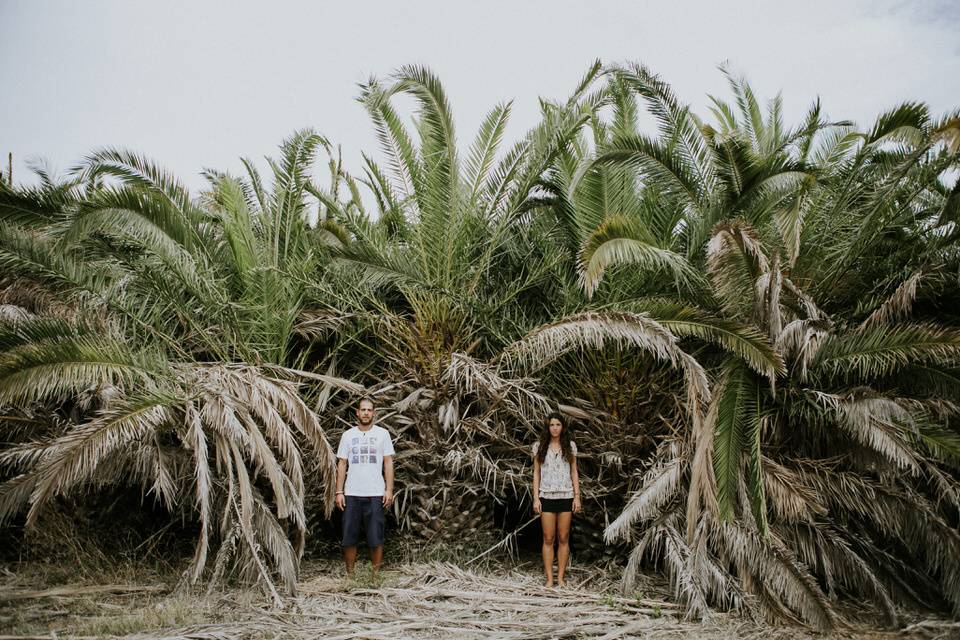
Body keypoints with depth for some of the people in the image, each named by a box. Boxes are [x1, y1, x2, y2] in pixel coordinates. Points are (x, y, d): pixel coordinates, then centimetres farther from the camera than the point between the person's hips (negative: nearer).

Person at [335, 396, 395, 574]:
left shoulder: (382, 433, 3)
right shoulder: (348, 435, 8)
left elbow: (388, 463, 2)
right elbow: (342, 464, 8)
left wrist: (389, 490, -6)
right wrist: (339, 492, 2)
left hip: (375, 494, -2)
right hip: (351, 494, 2)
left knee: (376, 538, 0)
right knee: (349, 538, 4)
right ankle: (349, 573, 17)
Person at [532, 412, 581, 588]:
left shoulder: (570, 446, 5)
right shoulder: (539, 447, 3)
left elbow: (574, 472, 7)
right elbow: (536, 473, 5)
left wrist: (577, 497, 1)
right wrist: (536, 498, -2)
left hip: (566, 496, 1)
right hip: (547, 497, -1)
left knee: (563, 539, 3)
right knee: (548, 539, 0)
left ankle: (560, 578, 11)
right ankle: (549, 579, 5)